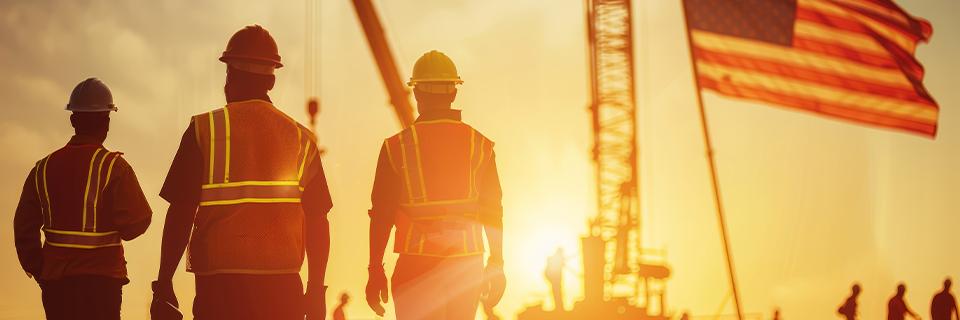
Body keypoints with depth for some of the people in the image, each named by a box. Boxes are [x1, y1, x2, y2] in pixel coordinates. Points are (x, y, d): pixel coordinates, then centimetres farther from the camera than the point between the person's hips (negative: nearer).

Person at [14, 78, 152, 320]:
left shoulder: (43, 168, 5)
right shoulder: (113, 166, -9)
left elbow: (24, 227, 7)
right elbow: (135, 224, -12)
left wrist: (38, 271, 16)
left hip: (55, 278, 4)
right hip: (102, 278, -4)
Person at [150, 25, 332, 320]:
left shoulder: (204, 131, -1)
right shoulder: (301, 138, 8)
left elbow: (180, 214, -5)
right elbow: (318, 222, 6)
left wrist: (164, 284, 1)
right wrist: (316, 291, 14)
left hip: (219, 284, -2)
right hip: (282, 285, 3)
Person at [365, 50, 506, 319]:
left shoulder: (397, 146, -2)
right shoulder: (479, 144, 4)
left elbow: (381, 213, -3)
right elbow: (493, 211, 4)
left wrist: (375, 270, 3)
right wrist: (496, 265, 11)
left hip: (416, 265, -2)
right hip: (467, 264, 2)